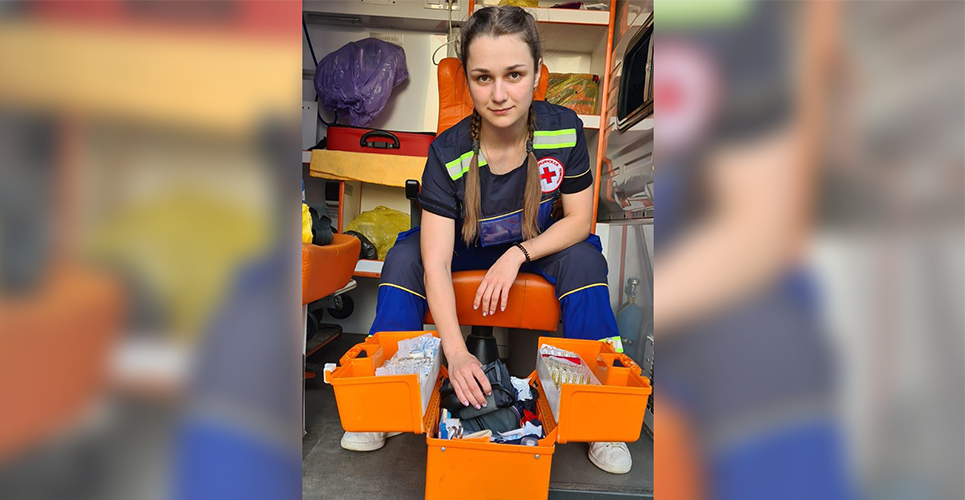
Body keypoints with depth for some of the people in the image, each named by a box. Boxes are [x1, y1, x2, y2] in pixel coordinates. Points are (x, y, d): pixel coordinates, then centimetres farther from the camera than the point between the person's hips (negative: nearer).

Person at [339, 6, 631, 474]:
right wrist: (456, 352, -43)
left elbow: (579, 219, -12)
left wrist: (518, 255, -27)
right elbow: (435, 263, -32)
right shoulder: (448, 152, -27)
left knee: (585, 258, -28)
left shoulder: (564, 129, -22)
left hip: (539, 245, 1)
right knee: (404, 257, -25)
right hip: (466, 247, 0)